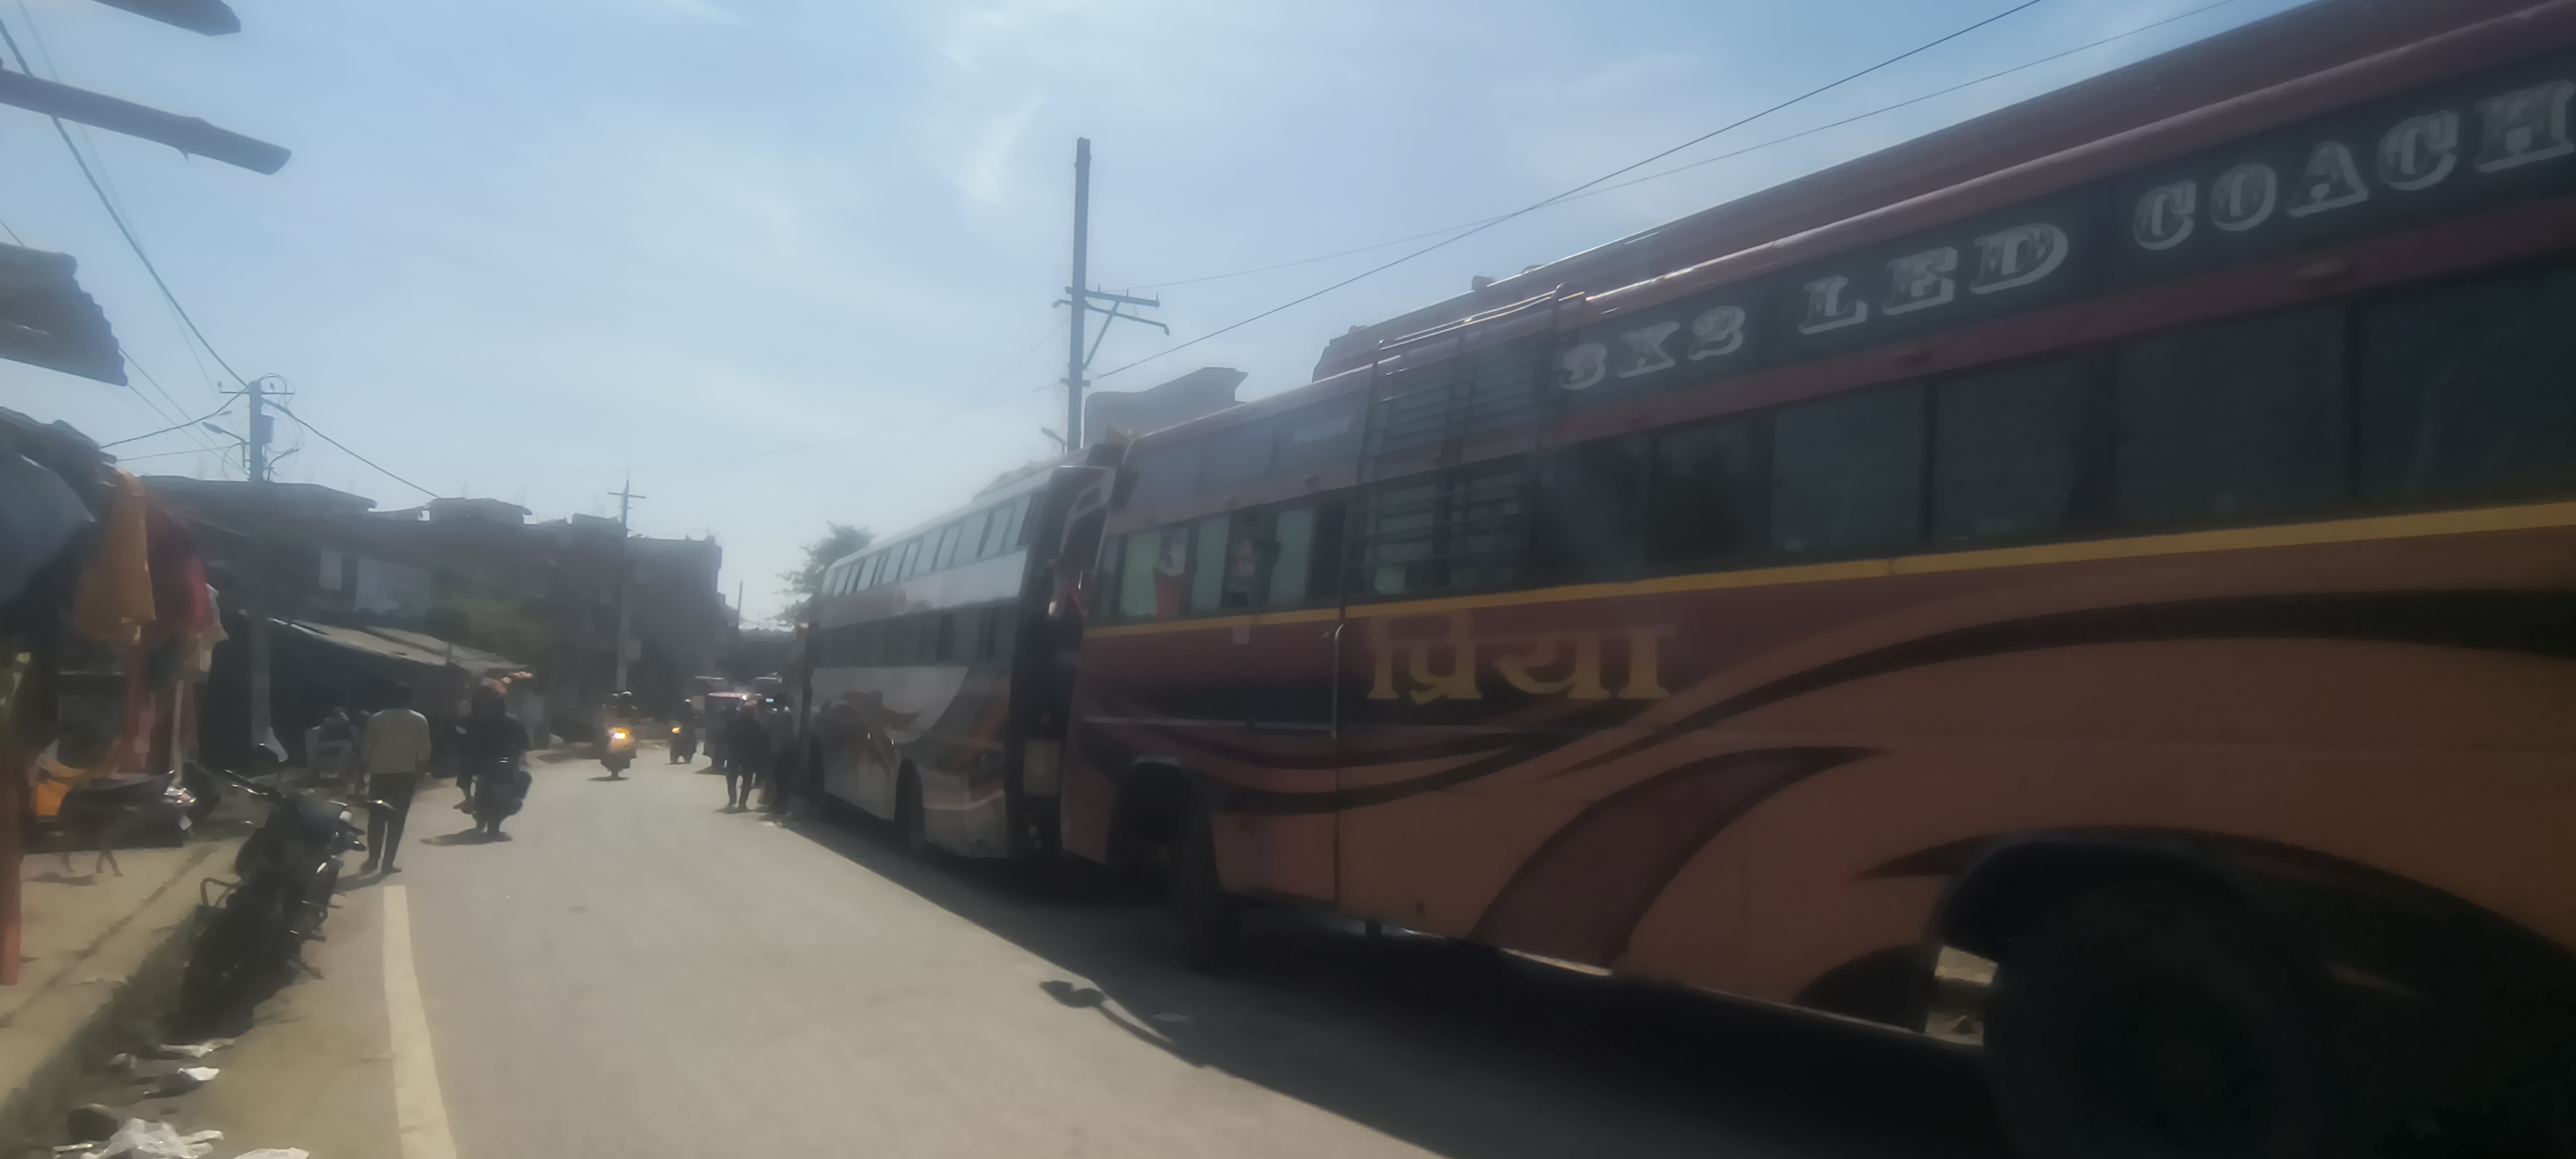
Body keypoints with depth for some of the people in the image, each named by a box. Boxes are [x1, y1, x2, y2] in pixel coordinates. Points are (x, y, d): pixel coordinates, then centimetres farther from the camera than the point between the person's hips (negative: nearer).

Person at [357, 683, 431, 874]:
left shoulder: (376, 719, -2)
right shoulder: (420, 721, -1)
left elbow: (367, 749, -1)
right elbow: (425, 752, 0)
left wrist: (362, 770, 10)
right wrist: (420, 772, 11)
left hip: (381, 773, 0)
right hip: (406, 775, 0)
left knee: (377, 818, 10)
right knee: (397, 819, 4)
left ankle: (373, 860, 7)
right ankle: (388, 862, 3)